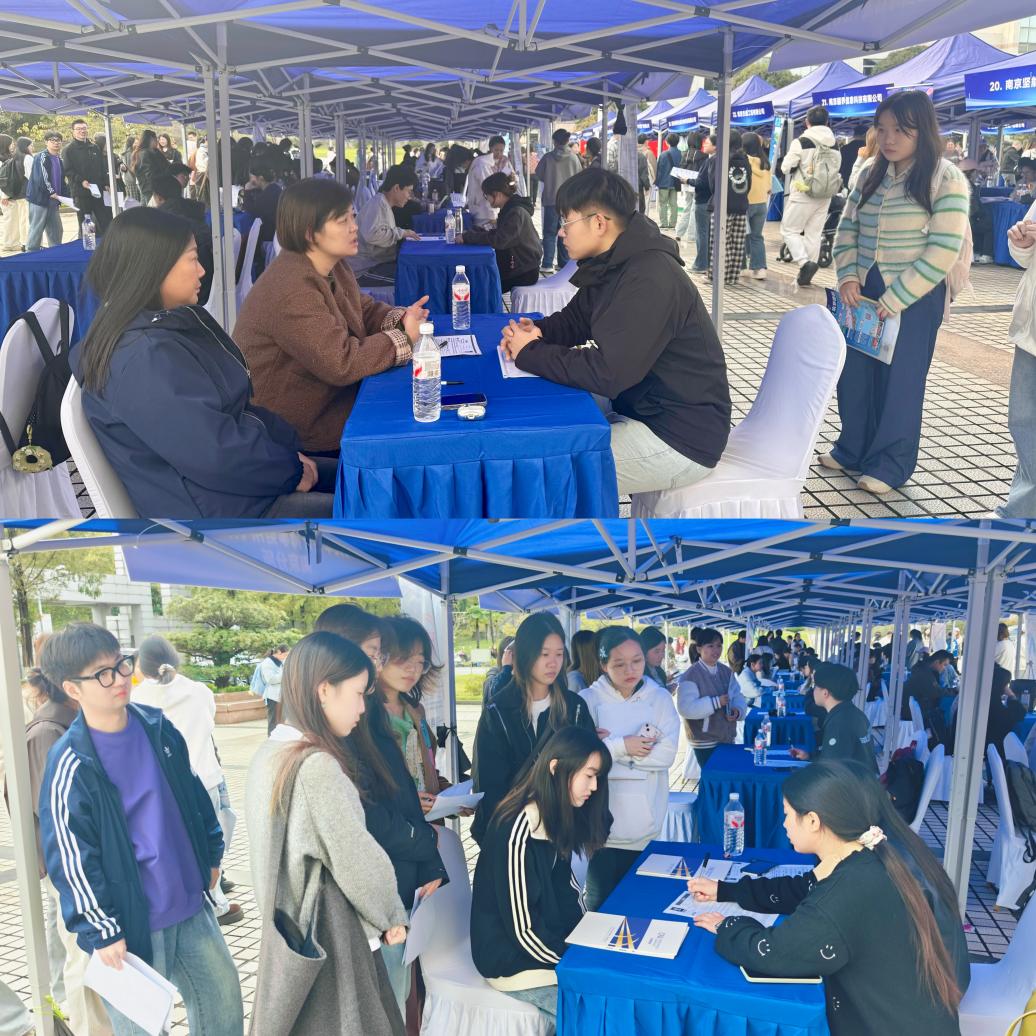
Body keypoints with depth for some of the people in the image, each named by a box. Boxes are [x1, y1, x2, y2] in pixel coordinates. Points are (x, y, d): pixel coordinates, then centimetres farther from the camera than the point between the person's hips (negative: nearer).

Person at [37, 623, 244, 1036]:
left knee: (223, 999, 18)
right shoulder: (70, 763, -18)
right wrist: (101, 930, -12)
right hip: (132, 922, -5)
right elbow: (71, 857, -14)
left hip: (191, 905, 6)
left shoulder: (157, 727, -1)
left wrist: (212, 852, 17)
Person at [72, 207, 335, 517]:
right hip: (219, 506, -10)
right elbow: (218, 453, -28)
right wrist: (291, 470, -14)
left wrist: (290, 446, 2)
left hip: (231, 477, 10)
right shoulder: (144, 360, -25)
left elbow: (234, 408, 13)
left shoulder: (172, 323, 8)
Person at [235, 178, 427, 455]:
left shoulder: (335, 267, 3)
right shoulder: (291, 289, -29)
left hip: (331, 392, 9)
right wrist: (404, 338, -21)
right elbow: (341, 364, -32)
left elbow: (365, 309, 15)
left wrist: (399, 318, -8)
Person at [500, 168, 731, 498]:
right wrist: (537, 333, -3)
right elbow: (574, 321, 20)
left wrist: (530, 354, -16)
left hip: (680, 439, -10)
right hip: (638, 409, 10)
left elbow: (606, 374, -29)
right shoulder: (610, 267, 6)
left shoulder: (650, 279, -25)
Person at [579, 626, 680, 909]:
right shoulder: (589, 700, -4)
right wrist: (622, 746, -17)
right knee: (602, 906, 5)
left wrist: (608, 746, -12)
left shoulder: (660, 698, 3)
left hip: (645, 824, 2)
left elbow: (667, 754, -9)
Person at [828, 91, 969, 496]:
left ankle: (890, 464, 15)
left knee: (900, 380, 3)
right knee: (854, 374, 10)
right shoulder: (870, 174, 6)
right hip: (864, 292, 5)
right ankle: (853, 449, 27)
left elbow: (942, 252, -15)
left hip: (914, 297, -5)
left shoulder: (946, 179, -11)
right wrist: (848, 276, -6)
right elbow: (847, 229, 11)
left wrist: (894, 299, -18)